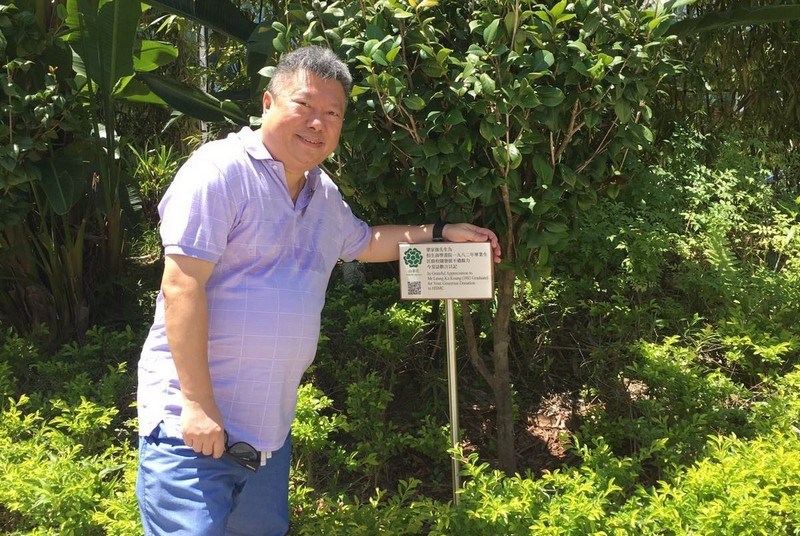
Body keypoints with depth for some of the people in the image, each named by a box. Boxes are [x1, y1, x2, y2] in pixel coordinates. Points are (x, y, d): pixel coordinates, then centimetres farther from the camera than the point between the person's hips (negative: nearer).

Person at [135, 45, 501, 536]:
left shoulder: (323, 194, 13)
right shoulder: (222, 170, -13)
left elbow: (364, 242, 35)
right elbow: (181, 288, -18)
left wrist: (441, 233, 28)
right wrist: (197, 404, -20)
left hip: (270, 429, 8)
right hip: (193, 422, -8)